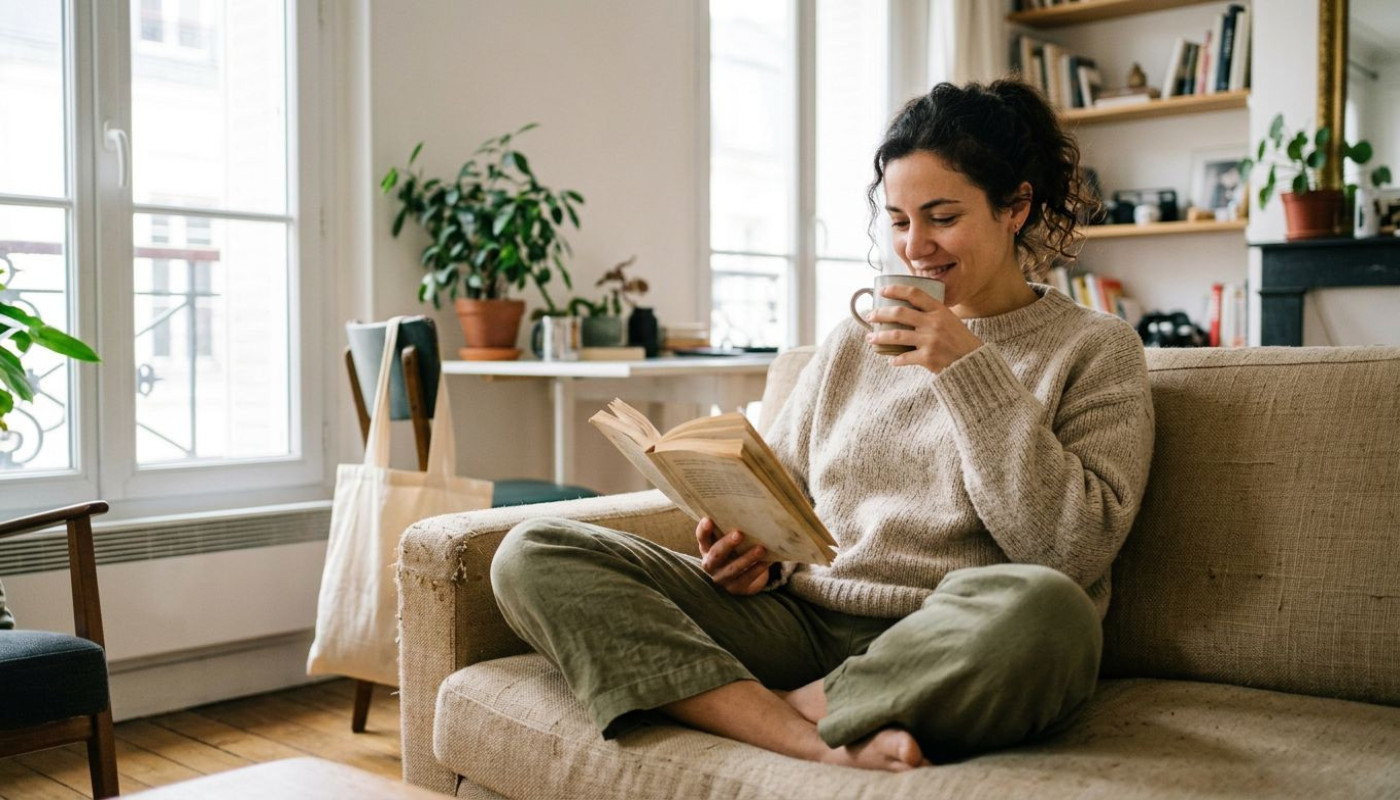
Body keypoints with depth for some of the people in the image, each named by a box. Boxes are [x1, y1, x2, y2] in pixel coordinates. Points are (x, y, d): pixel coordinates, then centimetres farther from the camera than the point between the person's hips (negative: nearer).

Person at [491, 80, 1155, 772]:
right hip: (800, 622, 4)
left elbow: (1074, 551, -8)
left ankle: (778, 710, -16)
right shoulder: (852, 344, 19)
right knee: (532, 553, -12)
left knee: (1040, 610, -41)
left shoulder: (1098, 349, 6)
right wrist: (749, 544, -2)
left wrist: (970, 373, -10)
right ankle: (825, 746, -25)